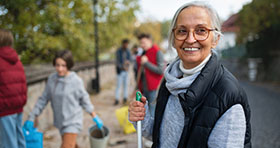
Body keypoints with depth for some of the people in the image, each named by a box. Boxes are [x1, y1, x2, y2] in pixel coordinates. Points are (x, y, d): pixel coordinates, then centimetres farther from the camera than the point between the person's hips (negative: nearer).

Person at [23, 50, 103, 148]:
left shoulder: (76, 81, -16)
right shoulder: (52, 79, -5)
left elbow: (84, 100, -4)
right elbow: (43, 99, 3)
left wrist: (95, 117, 3)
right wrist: (31, 117, 2)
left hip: (73, 122, -5)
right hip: (60, 121, 5)